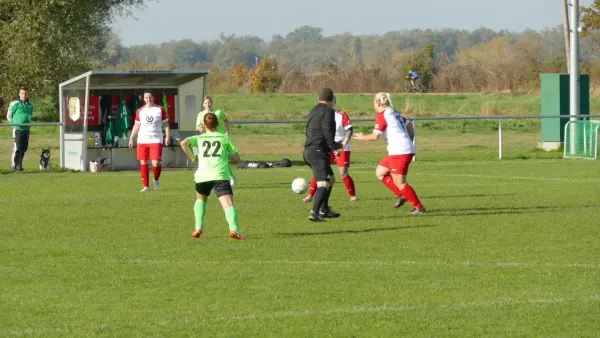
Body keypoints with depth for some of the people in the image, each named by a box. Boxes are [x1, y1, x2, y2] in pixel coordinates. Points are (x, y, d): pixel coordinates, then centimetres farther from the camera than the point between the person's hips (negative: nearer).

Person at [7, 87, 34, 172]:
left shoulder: (30, 105, 10)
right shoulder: (14, 104, -6)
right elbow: (9, 116, 2)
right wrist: (15, 123, 1)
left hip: (26, 129, 5)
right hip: (17, 129, -5)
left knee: (24, 148, 7)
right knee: (17, 149, -8)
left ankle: (20, 164, 16)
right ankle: (14, 165, 2)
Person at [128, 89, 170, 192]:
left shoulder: (160, 110, 3)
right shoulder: (140, 111, 9)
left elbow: (166, 124, 5)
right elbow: (136, 126, 16)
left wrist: (167, 137, -6)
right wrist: (131, 139, 10)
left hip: (156, 141, -3)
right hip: (142, 141, 3)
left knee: (156, 163, -13)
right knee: (143, 163, 0)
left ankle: (156, 180, 15)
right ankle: (145, 186, 7)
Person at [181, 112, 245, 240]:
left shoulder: (199, 138, 20)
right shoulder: (224, 138, 18)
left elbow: (184, 143, 0)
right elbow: (237, 158, 17)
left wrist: (192, 157, 13)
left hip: (202, 175, 2)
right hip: (220, 176, -2)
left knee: (200, 199, 30)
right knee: (228, 204, -13)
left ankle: (199, 227, 15)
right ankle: (234, 229, -38)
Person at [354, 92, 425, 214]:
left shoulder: (382, 116, -10)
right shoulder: (394, 113, 17)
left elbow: (375, 136, -16)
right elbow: (410, 127, 21)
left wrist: (363, 137, 2)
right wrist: (408, 142, 27)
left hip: (400, 152, -10)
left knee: (399, 183, -6)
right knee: (380, 172, 17)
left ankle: (418, 207, -3)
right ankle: (402, 195, 13)